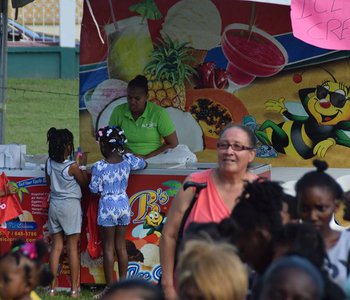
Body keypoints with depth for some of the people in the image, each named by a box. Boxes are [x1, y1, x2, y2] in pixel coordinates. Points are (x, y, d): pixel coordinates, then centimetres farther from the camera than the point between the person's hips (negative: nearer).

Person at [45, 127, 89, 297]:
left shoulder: (49, 163, -3)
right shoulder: (72, 166, -16)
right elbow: (84, 183, -1)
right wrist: (83, 165, 5)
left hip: (54, 205, 5)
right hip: (70, 205, -5)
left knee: (56, 246, 8)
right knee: (73, 247, 0)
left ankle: (53, 287, 7)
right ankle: (74, 289, 1)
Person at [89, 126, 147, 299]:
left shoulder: (99, 167, -16)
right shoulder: (127, 160, -3)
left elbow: (94, 189, -10)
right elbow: (143, 164, 16)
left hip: (107, 207, -5)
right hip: (124, 205, 5)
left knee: (108, 248, 2)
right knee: (121, 247, 12)